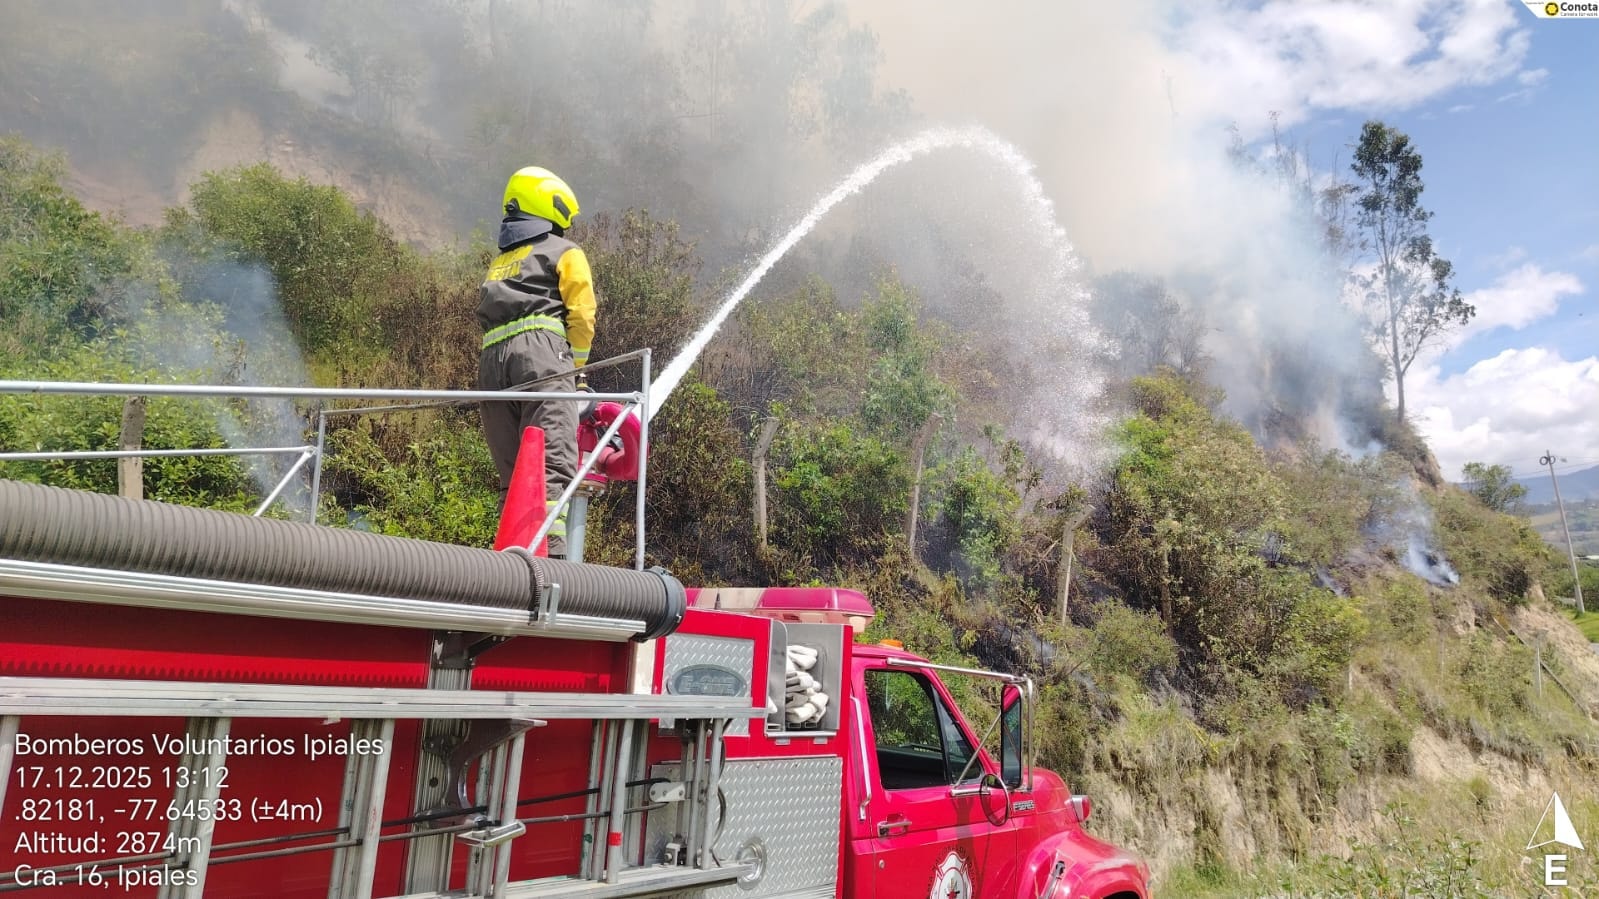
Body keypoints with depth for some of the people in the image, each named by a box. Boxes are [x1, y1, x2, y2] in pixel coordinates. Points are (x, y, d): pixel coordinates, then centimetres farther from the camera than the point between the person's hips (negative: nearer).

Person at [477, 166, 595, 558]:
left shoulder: (499, 263, 35)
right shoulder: (565, 252, 16)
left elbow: (487, 314, 23)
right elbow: (581, 314, 2)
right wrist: (577, 367, 8)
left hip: (490, 359, 6)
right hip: (541, 352, -6)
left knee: (512, 474, 4)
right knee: (553, 463, -17)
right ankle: (550, 551, -31)